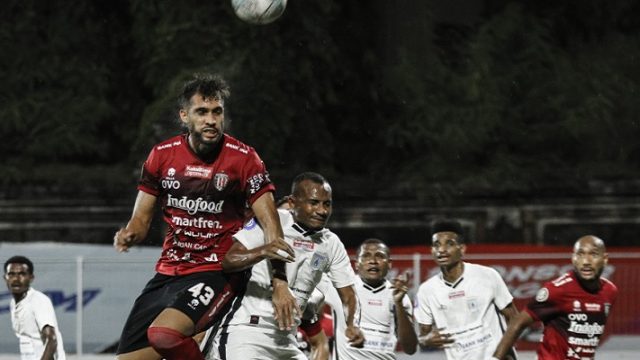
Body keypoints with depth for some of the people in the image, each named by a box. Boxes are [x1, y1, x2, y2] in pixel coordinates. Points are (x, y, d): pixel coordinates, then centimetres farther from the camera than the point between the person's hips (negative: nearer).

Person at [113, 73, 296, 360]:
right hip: (168, 271, 5)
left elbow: (270, 224, -6)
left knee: (164, 333, -31)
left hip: (218, 272, -5)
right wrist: (129, 235, -12)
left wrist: (280, 282, -14)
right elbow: (142, 217, 11)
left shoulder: (243, 159, -7)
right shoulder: (162, 155, 4)